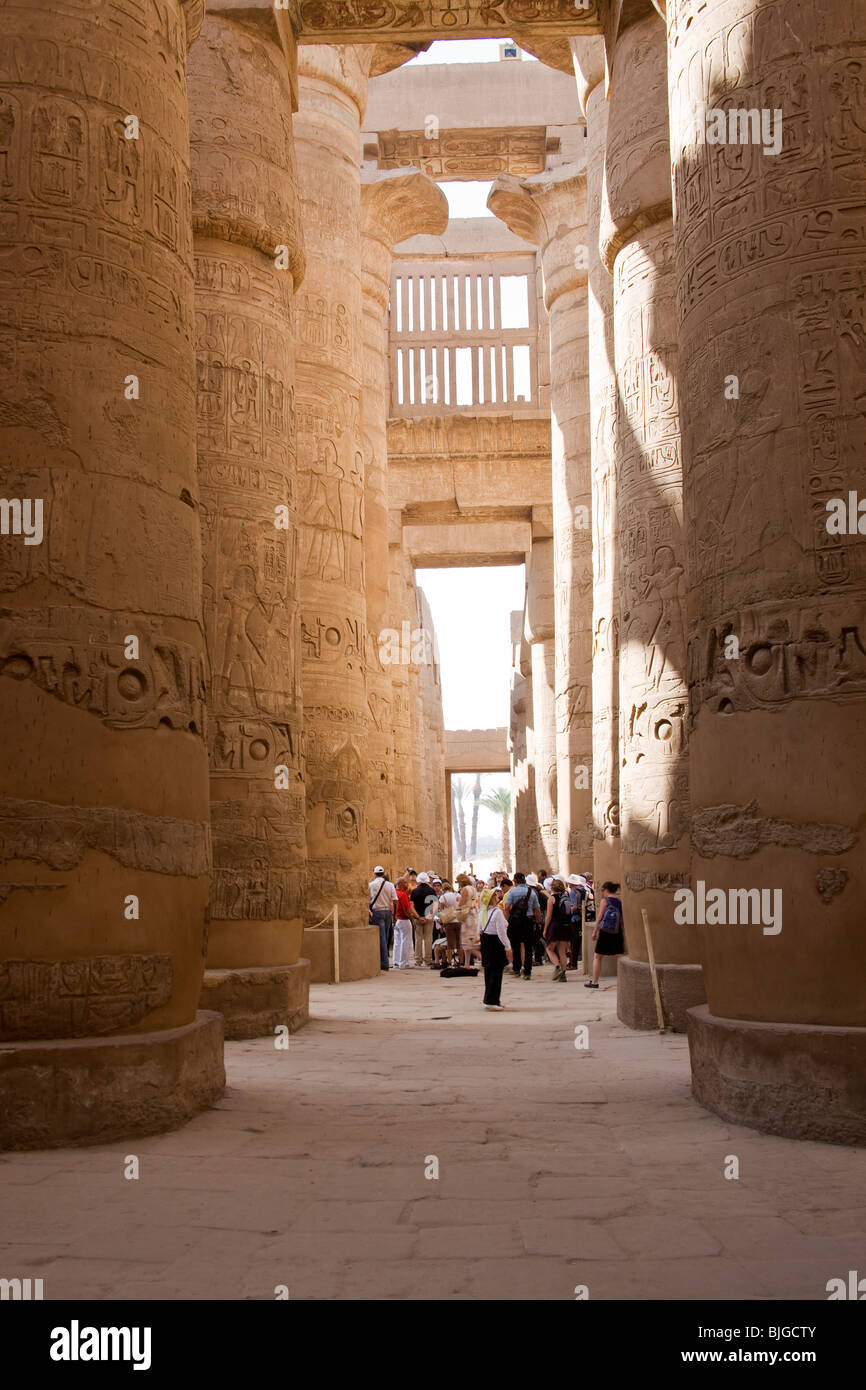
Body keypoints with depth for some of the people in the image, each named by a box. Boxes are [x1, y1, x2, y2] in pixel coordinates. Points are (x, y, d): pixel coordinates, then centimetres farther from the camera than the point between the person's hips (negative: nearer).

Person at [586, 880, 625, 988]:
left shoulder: (604, 900, -6)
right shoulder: (620, 901, 7)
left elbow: (600, 918, -7)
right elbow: (622, 919, 10)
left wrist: (594, 932, -1)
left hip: (605, 932, -4)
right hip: (617, 933, 4)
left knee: (597, 957, 7)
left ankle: (594, 982, 8)